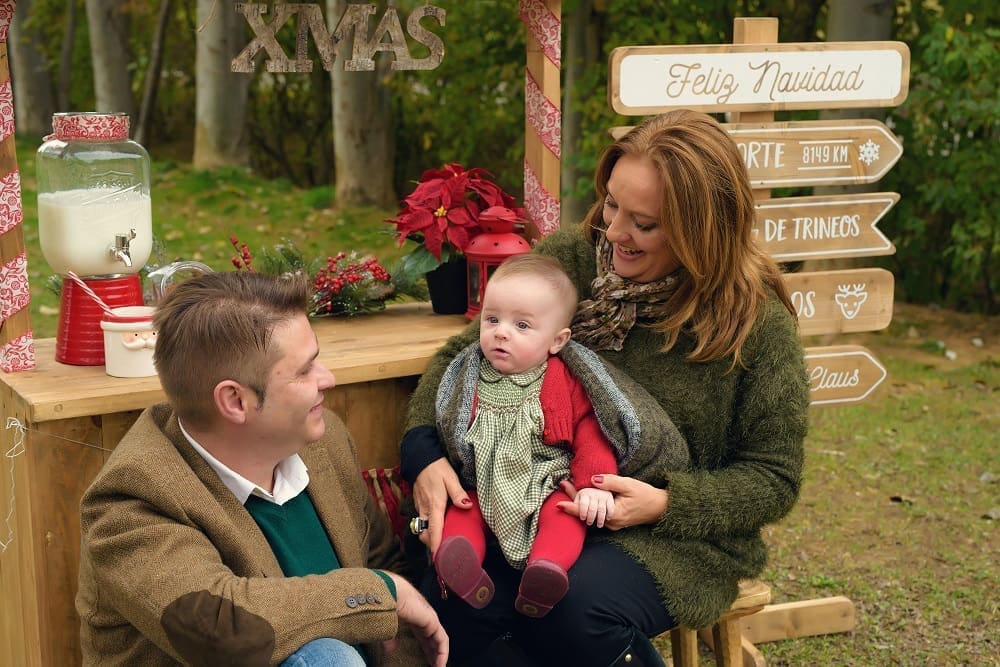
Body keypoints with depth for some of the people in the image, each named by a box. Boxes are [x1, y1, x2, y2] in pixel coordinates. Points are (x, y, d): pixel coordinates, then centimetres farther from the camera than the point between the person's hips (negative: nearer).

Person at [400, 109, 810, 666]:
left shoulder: (758, 322, -10)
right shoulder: (567, 260, -3)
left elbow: (773, 480, -3)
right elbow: (461, 357, 3)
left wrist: (666, 503, -20)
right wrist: (425, 453, -17)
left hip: (679, 535, -2)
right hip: (542, 509, 2)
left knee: (578, 605, -33)